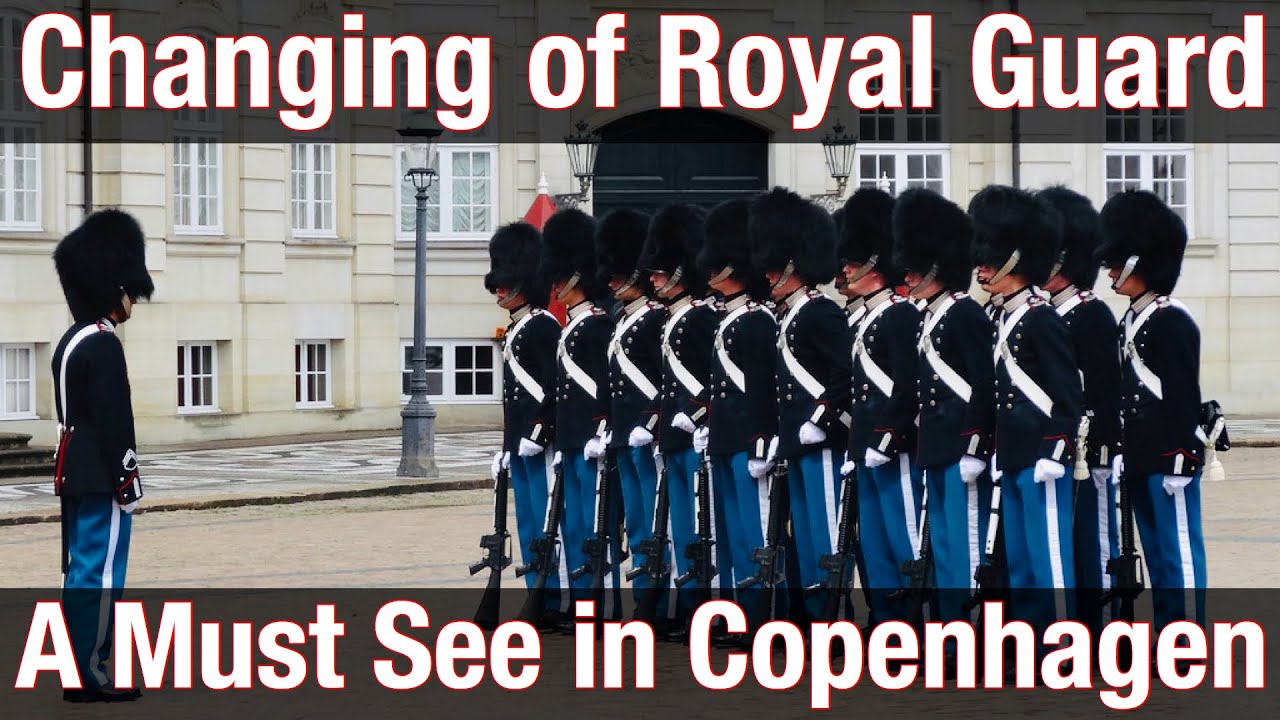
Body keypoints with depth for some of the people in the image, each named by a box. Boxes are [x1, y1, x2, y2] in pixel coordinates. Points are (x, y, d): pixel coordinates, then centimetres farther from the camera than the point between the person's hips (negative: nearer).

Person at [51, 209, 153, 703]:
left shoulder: (71, 341, 14)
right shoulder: (103, 344, -17)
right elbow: (113, 421, -21)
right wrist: (126, 482, -17)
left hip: (74, 474, 10)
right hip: (102, 478, -10)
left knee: (83, 570, 12)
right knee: (101, 575, -6)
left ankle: (79, 670, 16)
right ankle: (89, 676, -4)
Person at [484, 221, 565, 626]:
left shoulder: (542, 326, -11)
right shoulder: (515, 329, 18)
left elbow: (555, 387, -18)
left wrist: (536, 433, -21)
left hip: (541, 441, -10)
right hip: (521, 442, 10)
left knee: (548, 520, -7)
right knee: (528, 524, 10)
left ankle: (560, 602, -5)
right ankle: (540, 599, 15)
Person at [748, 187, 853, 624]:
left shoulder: (820, 312, -12)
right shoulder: (790, 319, 18)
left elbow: (849, 371, -22)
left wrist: (820, 419, -21)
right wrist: (782, 437, 17)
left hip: (820, 444, -10)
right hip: (798, 445, 10)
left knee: (826, 536, -8)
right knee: (806, 538, 12)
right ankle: (817, 620, 16)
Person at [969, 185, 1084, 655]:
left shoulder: (1041, 319, -12)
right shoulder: (1003, 320, 14)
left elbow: (1068, 393, -15)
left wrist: (1055, 452, -18)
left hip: (1042, 458, -9)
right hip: (1013, 458, 9)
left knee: (1050, 556, -5)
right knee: (1019, 560, 12)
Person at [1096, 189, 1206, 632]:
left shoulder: (1172, 321, -13)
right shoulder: (1131, 322, 14)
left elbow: (1184, 395, -16)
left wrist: (1181, 461, -18)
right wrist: (1123, 452, 16)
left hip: (1170, 460, -9)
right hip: (1141, 462, 9)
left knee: (1179, 552, -4)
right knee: (1157, 556, 13)